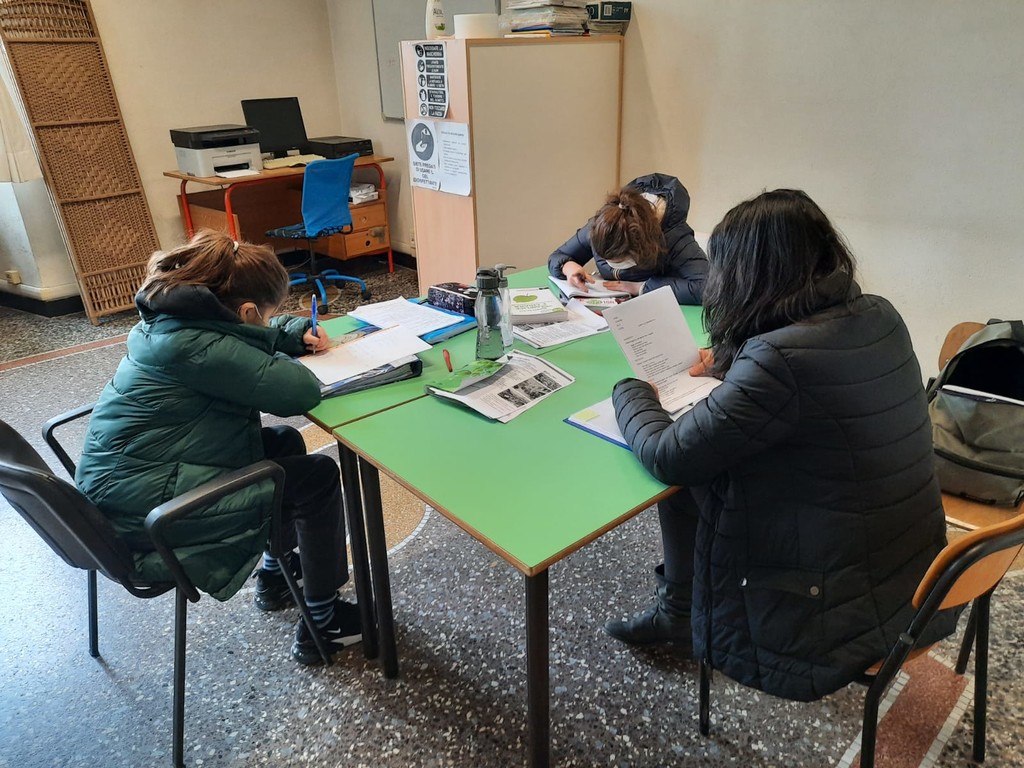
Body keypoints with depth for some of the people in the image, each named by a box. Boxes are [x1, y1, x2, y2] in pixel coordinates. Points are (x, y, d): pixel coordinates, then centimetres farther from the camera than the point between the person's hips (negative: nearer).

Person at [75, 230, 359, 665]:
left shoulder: (171, 319, 4)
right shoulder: (198, 347, -27)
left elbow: (254, 337, 23)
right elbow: (300, 392, -28)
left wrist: (299, 332, 7)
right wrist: (277, 358, -7)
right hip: (146, 508, -10)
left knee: (286, 443, 18)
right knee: (317, 478, -5)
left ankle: (276, 575, 32)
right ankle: (321, 625, 9)